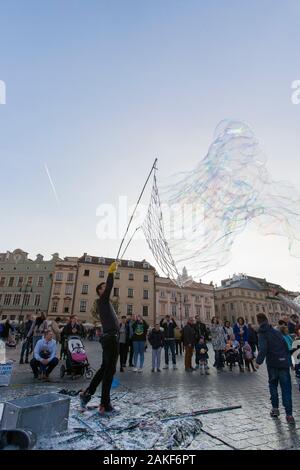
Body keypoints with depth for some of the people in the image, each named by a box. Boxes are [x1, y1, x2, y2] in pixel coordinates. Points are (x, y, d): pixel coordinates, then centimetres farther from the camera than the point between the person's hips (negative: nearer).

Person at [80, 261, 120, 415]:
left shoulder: (104, 302, 20)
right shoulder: (102, 300, -9)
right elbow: (109, 286, -18)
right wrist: (111, 272, -16)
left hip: (109, 337, 10)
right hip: (111, 337, -10)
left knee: (105, 368, 19)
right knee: (109, 370, -3)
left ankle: (87, 393, 27)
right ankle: (105, 405, 6)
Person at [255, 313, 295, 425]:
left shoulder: (262, 334, -7)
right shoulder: (277, 332, 9)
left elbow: (263, 349, -19)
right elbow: (286, 347, 10)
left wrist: (259, 361, -14)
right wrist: (288, 360, 17)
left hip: (272, 363, -3)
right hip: (284, 362, 3)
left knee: (273, 385, 19)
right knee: (286, 388, 6)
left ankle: (275, 408, 22)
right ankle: (289, 414, 3)